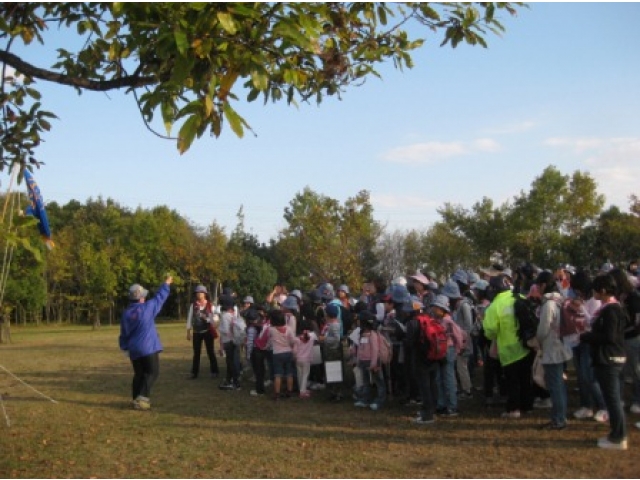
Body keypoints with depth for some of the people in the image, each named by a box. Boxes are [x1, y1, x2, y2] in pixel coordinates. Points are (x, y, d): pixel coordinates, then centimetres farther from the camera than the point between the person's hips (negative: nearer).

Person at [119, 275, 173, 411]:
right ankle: (142, 398, -13)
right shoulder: (147, 307, -8)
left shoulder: (126, 314, 4)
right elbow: (160, 298, 6)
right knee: (152, 372, 1)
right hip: (148, 348, -5)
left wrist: (125, 348, 22)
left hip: (134, 350, 5)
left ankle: (137, 400, 13)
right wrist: (166, 284, 21)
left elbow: (124, 335, 9)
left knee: (139, 374, 14)